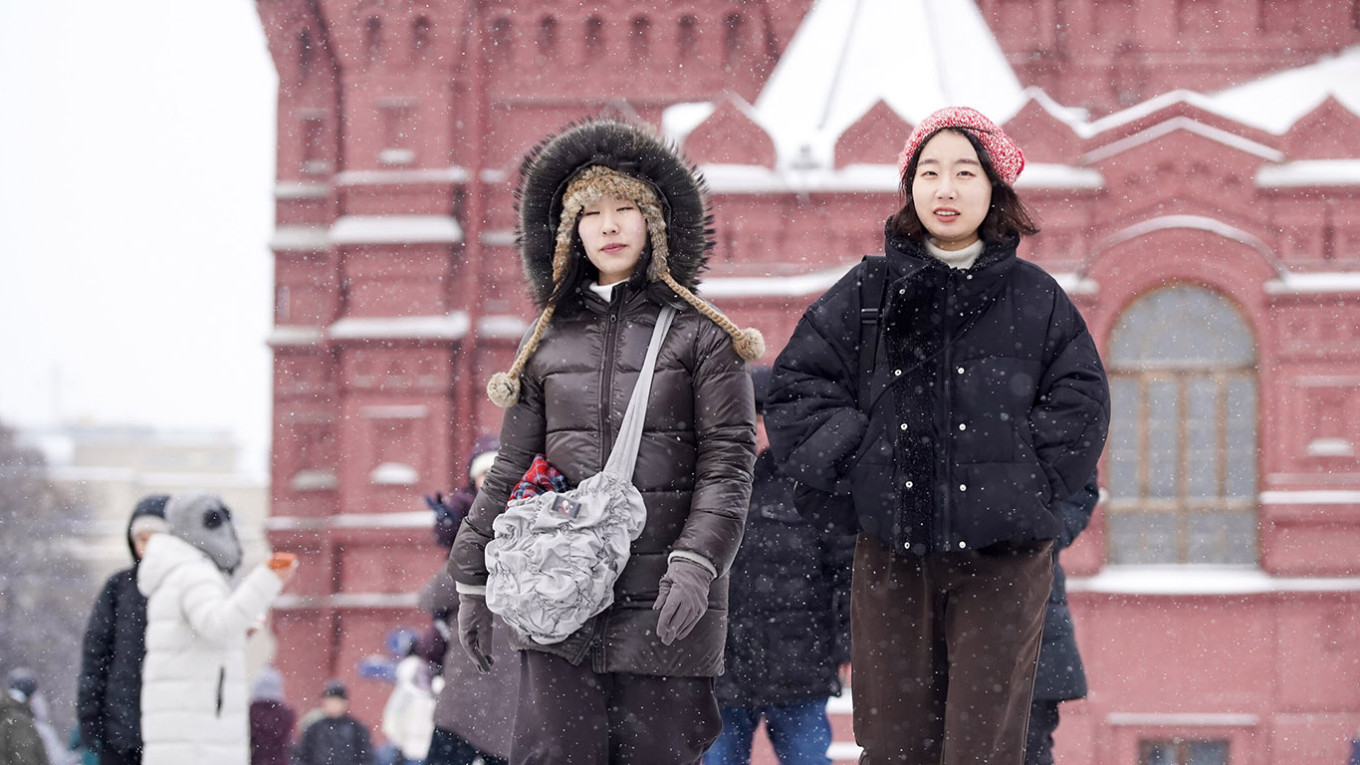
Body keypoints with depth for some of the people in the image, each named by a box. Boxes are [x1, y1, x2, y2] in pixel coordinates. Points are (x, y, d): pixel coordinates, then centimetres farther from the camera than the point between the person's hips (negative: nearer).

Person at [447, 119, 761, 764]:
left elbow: (727, 462, -3)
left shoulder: (699, 335, 4)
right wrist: (473, 580, 15)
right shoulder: (548, 342, 14)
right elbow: (509, 472, 18)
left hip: (662, 605, -2)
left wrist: (696, 563, -16)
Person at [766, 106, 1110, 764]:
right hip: (891, 554, 1)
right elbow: (797, 389, 8)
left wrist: (1022, 486, -3)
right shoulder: (866, 292, 9)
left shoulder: (1036, 298, 7)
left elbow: (1079, 407, 7)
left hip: (1002, 558, -1)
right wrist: (857, 470, -2)